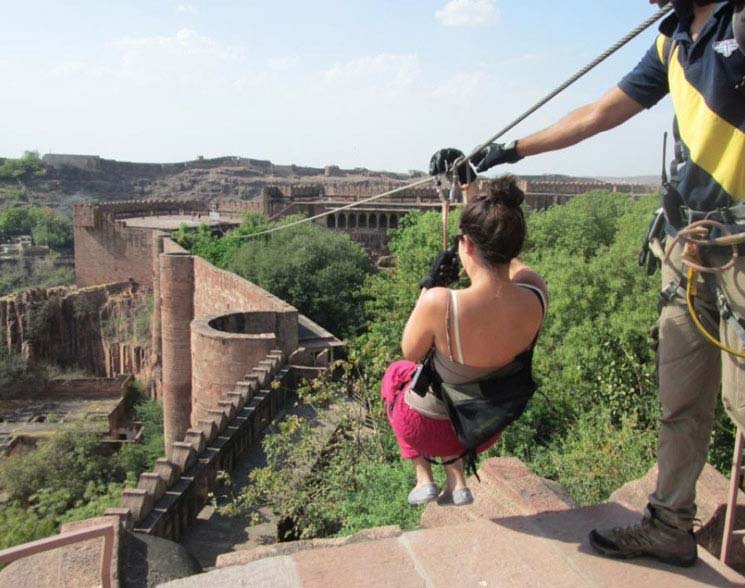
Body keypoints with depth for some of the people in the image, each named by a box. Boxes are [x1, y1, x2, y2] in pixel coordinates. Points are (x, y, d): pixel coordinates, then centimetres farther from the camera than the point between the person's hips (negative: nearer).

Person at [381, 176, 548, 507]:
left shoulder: (439, 303, -37)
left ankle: (423, 477, 28)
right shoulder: (535, 295, -24)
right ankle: (457, 481, 31)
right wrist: (471, 192, 7)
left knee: (396, 373, 30)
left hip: (428, 429, -4)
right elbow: (505, 257, 1)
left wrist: (430, 287, -8)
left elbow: (410, 353, -13)